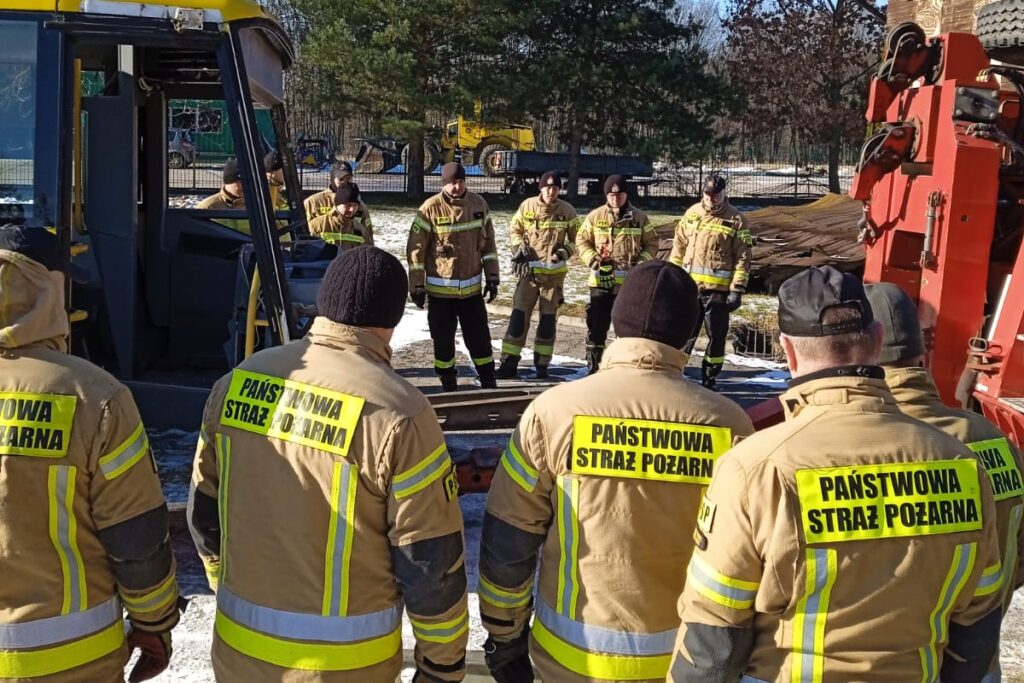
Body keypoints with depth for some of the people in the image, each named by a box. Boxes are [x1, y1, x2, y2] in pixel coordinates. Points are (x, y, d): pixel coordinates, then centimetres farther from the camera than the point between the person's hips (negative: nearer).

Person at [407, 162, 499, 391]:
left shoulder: (478, 204, 1)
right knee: (443, 340, 7)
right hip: (440, 289, -3)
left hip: (471, 287, 3)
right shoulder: (430, 209, -11)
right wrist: (416, 286, -8)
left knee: (480, 338, 9)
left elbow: (488, 242, 8)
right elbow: (416, 249, -8)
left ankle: (489, 385, 20)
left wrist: (492, 277, 7)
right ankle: (449, 386, 21)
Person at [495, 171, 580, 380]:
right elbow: (515, 230, 10)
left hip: (554, 273, 1)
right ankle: (509, 362, 2)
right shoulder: (527, 206, -3)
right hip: (529, 270, 0)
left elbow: (576, 238, 7)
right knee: (519, 315, -4)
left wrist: (565, 252, -11)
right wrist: (519, 248, -7)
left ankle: (542, 364, 19)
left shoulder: (567, 211, -3)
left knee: (548, 319, 8)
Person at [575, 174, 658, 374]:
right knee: (597, 325, 3)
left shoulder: (639, 217, 3)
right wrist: (592, 259, -8)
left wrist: (643, 260, -7)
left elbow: (652, 243, 11)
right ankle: (592, 368, 13)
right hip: (601, 280, 0)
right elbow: (582, 240, 8)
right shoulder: (595, 216, 2)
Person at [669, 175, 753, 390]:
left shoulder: (736, 220, -3)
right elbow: (678, 247, 14)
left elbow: (743, 258, -6)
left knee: (716, 336, 6)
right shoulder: (692, 213, 8)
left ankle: (709, 381, 17)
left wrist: (737, 289, -11)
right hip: (689, 287, 3)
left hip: (718, 289, -3)